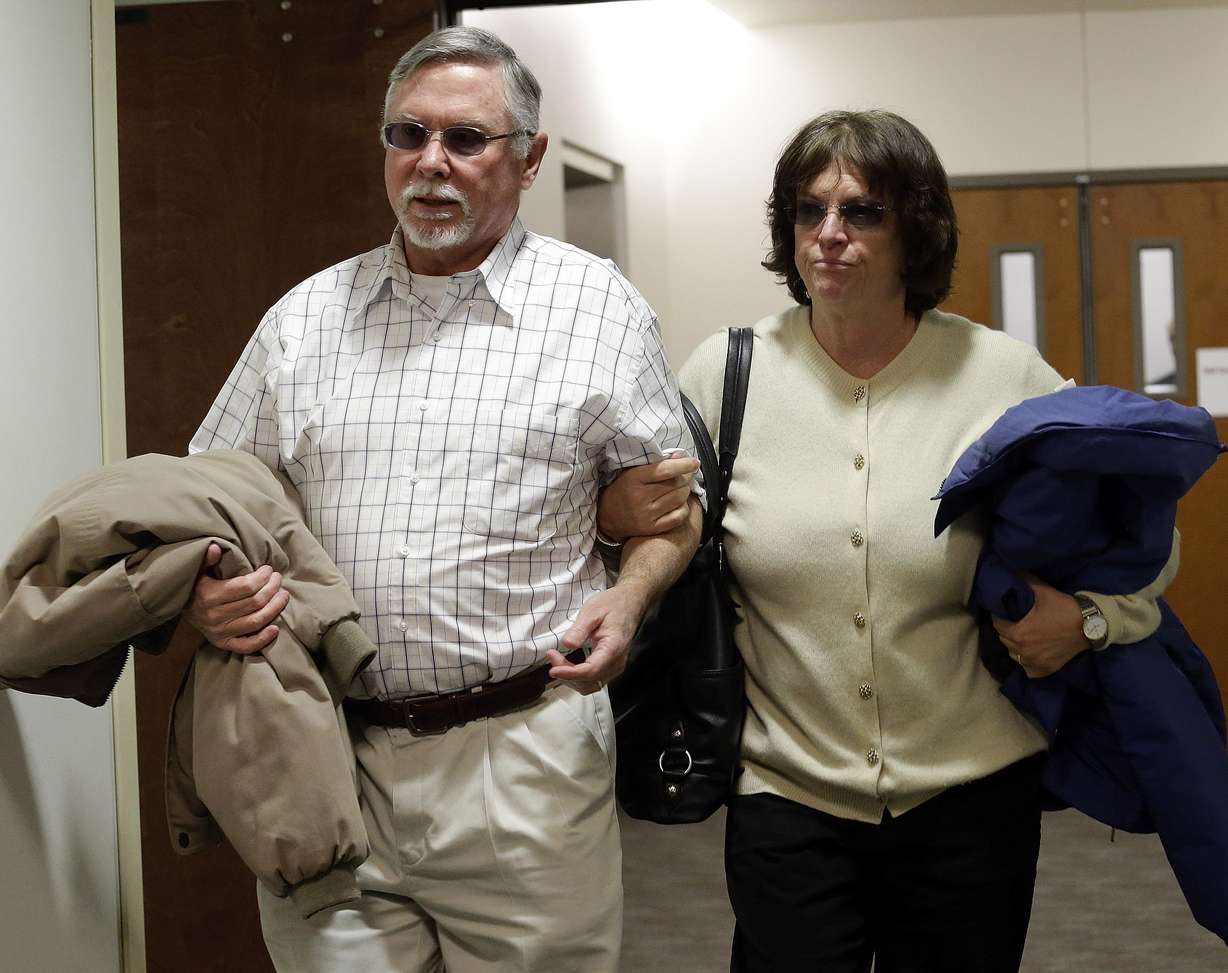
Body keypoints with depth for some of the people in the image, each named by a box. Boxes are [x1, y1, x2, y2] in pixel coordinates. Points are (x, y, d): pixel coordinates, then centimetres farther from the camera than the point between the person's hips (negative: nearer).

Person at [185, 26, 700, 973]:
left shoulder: (598, 305, 2)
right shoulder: (304, 318, 9)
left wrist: (629, 595, -12)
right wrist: (206, 595, -7)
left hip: (525, 750, -2)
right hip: (327, 756, 2)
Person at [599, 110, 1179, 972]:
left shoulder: (1007, 377, -4)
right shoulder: (724, 372, -3)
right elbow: (628, 511, 9)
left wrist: (1088, 613, -11)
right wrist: (622, 517, -13)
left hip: (972, 796, 1)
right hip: (786, 797, 0)